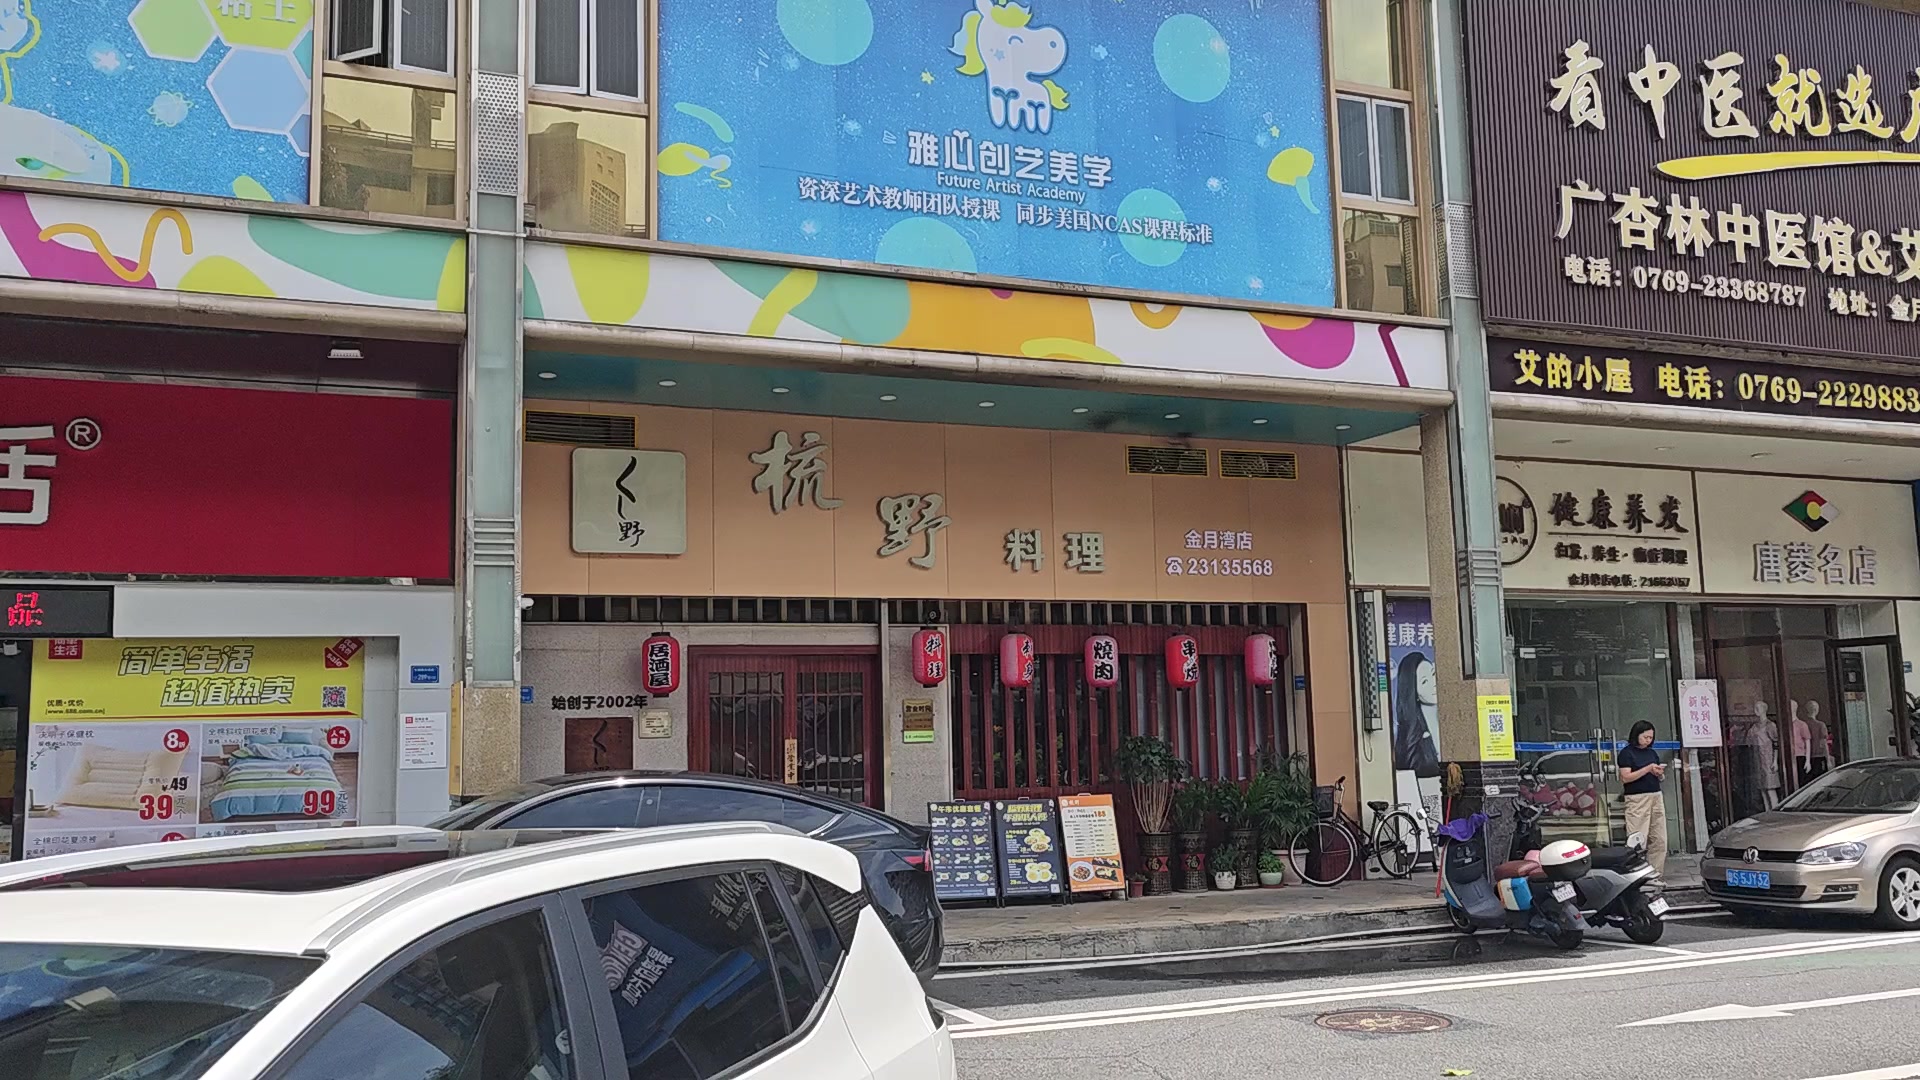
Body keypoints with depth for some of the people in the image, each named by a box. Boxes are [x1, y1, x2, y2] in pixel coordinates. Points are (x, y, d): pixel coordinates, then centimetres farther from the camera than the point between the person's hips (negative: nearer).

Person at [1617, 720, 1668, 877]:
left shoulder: (1652, 753, 17)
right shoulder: (1627, 753, -3)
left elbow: (1660, 777, 24)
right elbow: (1626, 777, -12)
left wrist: (1660, 773, 1)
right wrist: (1647, 769, -16)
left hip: (1656, 797, 7)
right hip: (1637, 798, -7)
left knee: (1659, 840, 4)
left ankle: (1657, 875, 10)